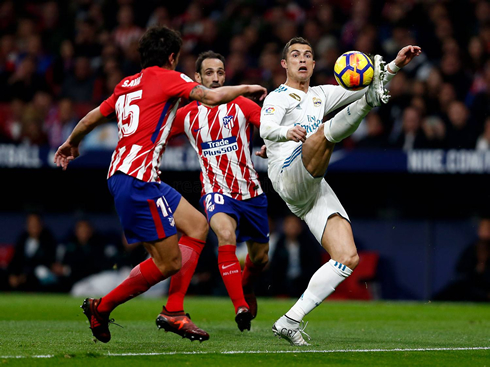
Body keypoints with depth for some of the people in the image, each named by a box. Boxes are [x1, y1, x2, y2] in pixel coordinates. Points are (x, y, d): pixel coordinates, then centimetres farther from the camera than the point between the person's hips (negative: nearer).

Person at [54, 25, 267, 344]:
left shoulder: (127, 85, 20)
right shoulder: (168, 78, -2)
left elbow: (91, 118, 29)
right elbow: (212, 97, -14)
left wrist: (72, 143, 48)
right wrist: (246, 88, 4)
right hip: (137, 180, -9)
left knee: (197, 225, 11)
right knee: (168, 262, -8)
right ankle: (101, 307, -3)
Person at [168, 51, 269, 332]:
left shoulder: (241, 105, -3)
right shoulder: (187, 115, 3)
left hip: (251, 191, 1)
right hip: (217, 191, -1)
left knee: (260, 257, 13)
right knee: (226, 235, -32)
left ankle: (247, 287, 50)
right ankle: (240, 306, -33)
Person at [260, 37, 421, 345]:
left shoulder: (320, 95, 27)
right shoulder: (278, 97, 6)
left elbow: (359, 89, 20)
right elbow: (266, 130, -15)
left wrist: (396, 65, 4)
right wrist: (288, 132, -39)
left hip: (317, 190, 6)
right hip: (288, 180, -6)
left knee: (348, 258, -7)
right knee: (323, 131, -32)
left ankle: (291, 321, -7)